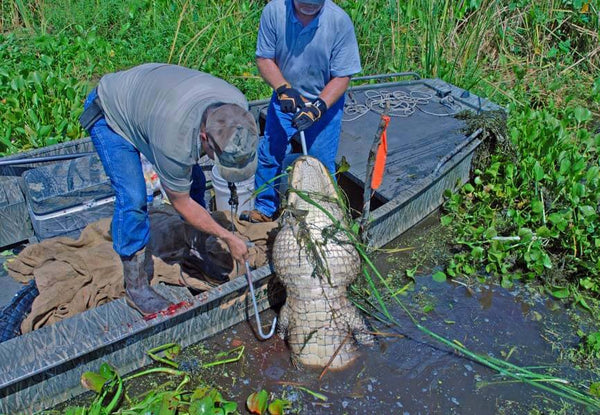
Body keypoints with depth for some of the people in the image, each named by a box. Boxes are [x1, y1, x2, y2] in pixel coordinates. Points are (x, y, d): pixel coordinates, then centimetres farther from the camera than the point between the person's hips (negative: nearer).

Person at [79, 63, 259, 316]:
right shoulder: (174, 142, -43)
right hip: (110, 114, -7)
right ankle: (136, 286, -3)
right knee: (132, 198, -18)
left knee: (194, 182, 3)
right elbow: (181, 203, -25)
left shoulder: (238, 105, -25)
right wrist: (228, 238, -18)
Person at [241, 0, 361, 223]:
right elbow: (264, 58, -9)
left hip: (325, 101, -2)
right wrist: (283, 88, -25)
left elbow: (342, 76, -17)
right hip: (284, 98, 2)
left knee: (321, 164, 2)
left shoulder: (339, 21, -22)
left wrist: (318, 108, -28)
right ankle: (265, 209, 30)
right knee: (269, 154, 8)